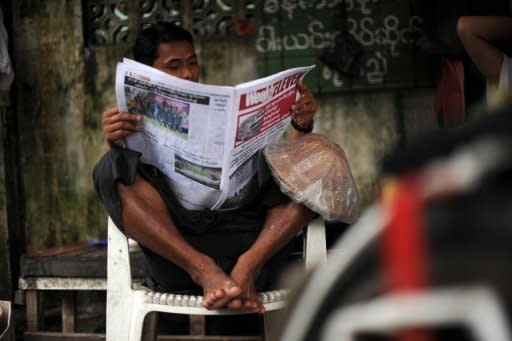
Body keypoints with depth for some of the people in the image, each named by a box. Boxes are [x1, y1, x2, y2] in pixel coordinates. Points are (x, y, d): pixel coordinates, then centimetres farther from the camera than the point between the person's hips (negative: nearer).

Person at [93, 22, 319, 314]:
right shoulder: (137, 125, 20)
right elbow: (120, 181, 1)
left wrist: (301, 125, -2)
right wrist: (115, 146, -19)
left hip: (250, 240, 2)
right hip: (175, 257, -2)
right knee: (110, 168, -21)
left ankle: (248, 265, -35)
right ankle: (203, 269, -37)